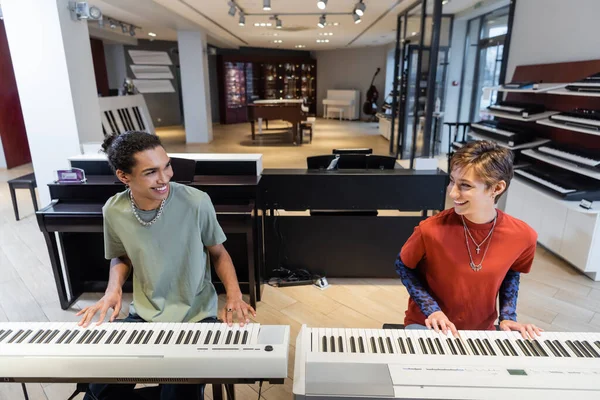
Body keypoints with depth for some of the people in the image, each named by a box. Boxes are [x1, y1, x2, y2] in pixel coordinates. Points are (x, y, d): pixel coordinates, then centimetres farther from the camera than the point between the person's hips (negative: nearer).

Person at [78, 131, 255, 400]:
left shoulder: (196, 202, -19)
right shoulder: (114, 211, -9)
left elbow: (218, 253, -3)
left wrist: (234, 295, -17)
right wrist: (113, 289, -9)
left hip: (195, 318, -2)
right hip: (143, 316, 3)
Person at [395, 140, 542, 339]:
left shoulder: (523, 236, -14)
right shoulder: (432, 230, -24)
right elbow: (403, 266, -6)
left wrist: (507, 317, -3)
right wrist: (431, 309, -15)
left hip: (481, 330, 4)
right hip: (428, 325, -3)